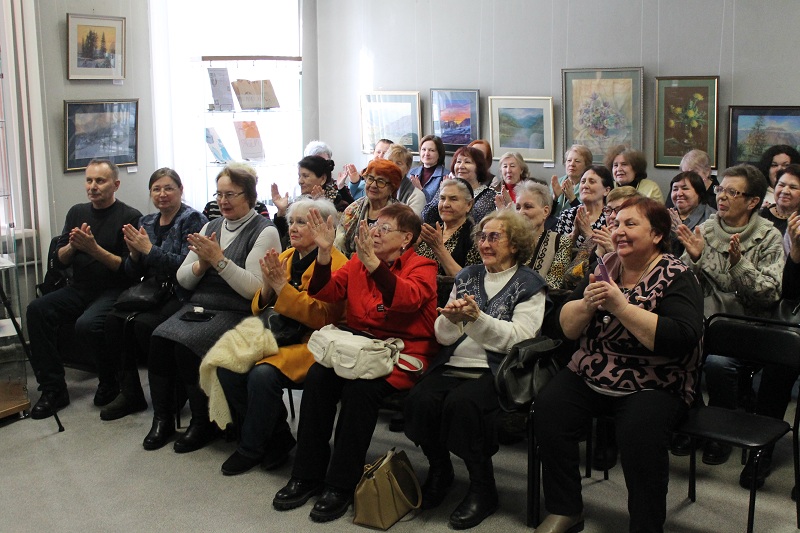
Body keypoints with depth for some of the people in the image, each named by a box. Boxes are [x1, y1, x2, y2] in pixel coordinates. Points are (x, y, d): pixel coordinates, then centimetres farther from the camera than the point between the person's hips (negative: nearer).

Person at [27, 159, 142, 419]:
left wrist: (94, 248, -22)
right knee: (37, 310, -19)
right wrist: (73, 246, -11)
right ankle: (53, 390, -12)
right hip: (79, 289, 6)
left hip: (113, 291, -6)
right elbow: (59, 260, 11)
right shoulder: (77, 212, 13)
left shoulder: (129, 217, -6)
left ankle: (110, 381, -4)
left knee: (87, 324, -33)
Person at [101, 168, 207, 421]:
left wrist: (149, 249, -16)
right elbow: (134, 273, 15)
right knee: (114, 321, -19)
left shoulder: (193, 219, -3)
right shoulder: (146, 222, 16)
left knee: (143, 324, -29)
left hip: (180, 295, -6)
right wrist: (134, 251, -6)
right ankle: (129, 392, -6)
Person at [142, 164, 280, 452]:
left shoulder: (264, 232, -3)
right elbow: (183, 279, 14)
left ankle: (203, 422, -8)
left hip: (236, 313, -6)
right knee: (159, 339, -20)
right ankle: (162, 418, -5)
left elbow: (254, 288, -14)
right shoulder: (211, 226, 17)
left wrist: (219, 259, -17)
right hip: (197, 307, 6)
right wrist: (202, 263, -6)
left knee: (186, 344, -27)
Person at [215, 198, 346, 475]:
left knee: (263, 374, -31)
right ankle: (277, 437, 0)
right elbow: (259, 308, 15)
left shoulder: (336, 265, -9)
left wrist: (281, 285, -21)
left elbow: (322, 317, -18)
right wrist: (267, 286, -8)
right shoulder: (284, 258, 12)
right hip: (280, 336, 7)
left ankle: (252, 448, -5)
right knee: (228, 366, -16)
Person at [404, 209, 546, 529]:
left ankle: (483, 489, -12)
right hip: (455, 363, 4)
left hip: (498, 370, -4)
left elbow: (521, 337, -10)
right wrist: (450, 319, -10)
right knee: (419, 401, -25)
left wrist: (477, 317, -22)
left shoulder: (529, 285, 5)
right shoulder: (467, 277, 19)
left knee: (460, 403, -33)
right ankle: (439, 471, 3)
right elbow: (444, 337, 13)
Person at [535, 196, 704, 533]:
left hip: (653, 386, -5)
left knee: (638, 432, -32)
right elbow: (567, 327, 6)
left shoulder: (676, 277, -6)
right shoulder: (605, 267, 8)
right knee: (548, 409, -20)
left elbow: (682, 339, -23)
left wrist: (621, 307, -25)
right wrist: (587, 304, -15)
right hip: (589, 376, 5)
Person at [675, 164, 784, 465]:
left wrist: (739, 264, -22)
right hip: (706, 320, 3)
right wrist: (694, 258, -12)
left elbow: (770, 294, -9)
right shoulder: (705, 230, 8)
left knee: (718, 362, -32)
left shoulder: (768, 238, -1)